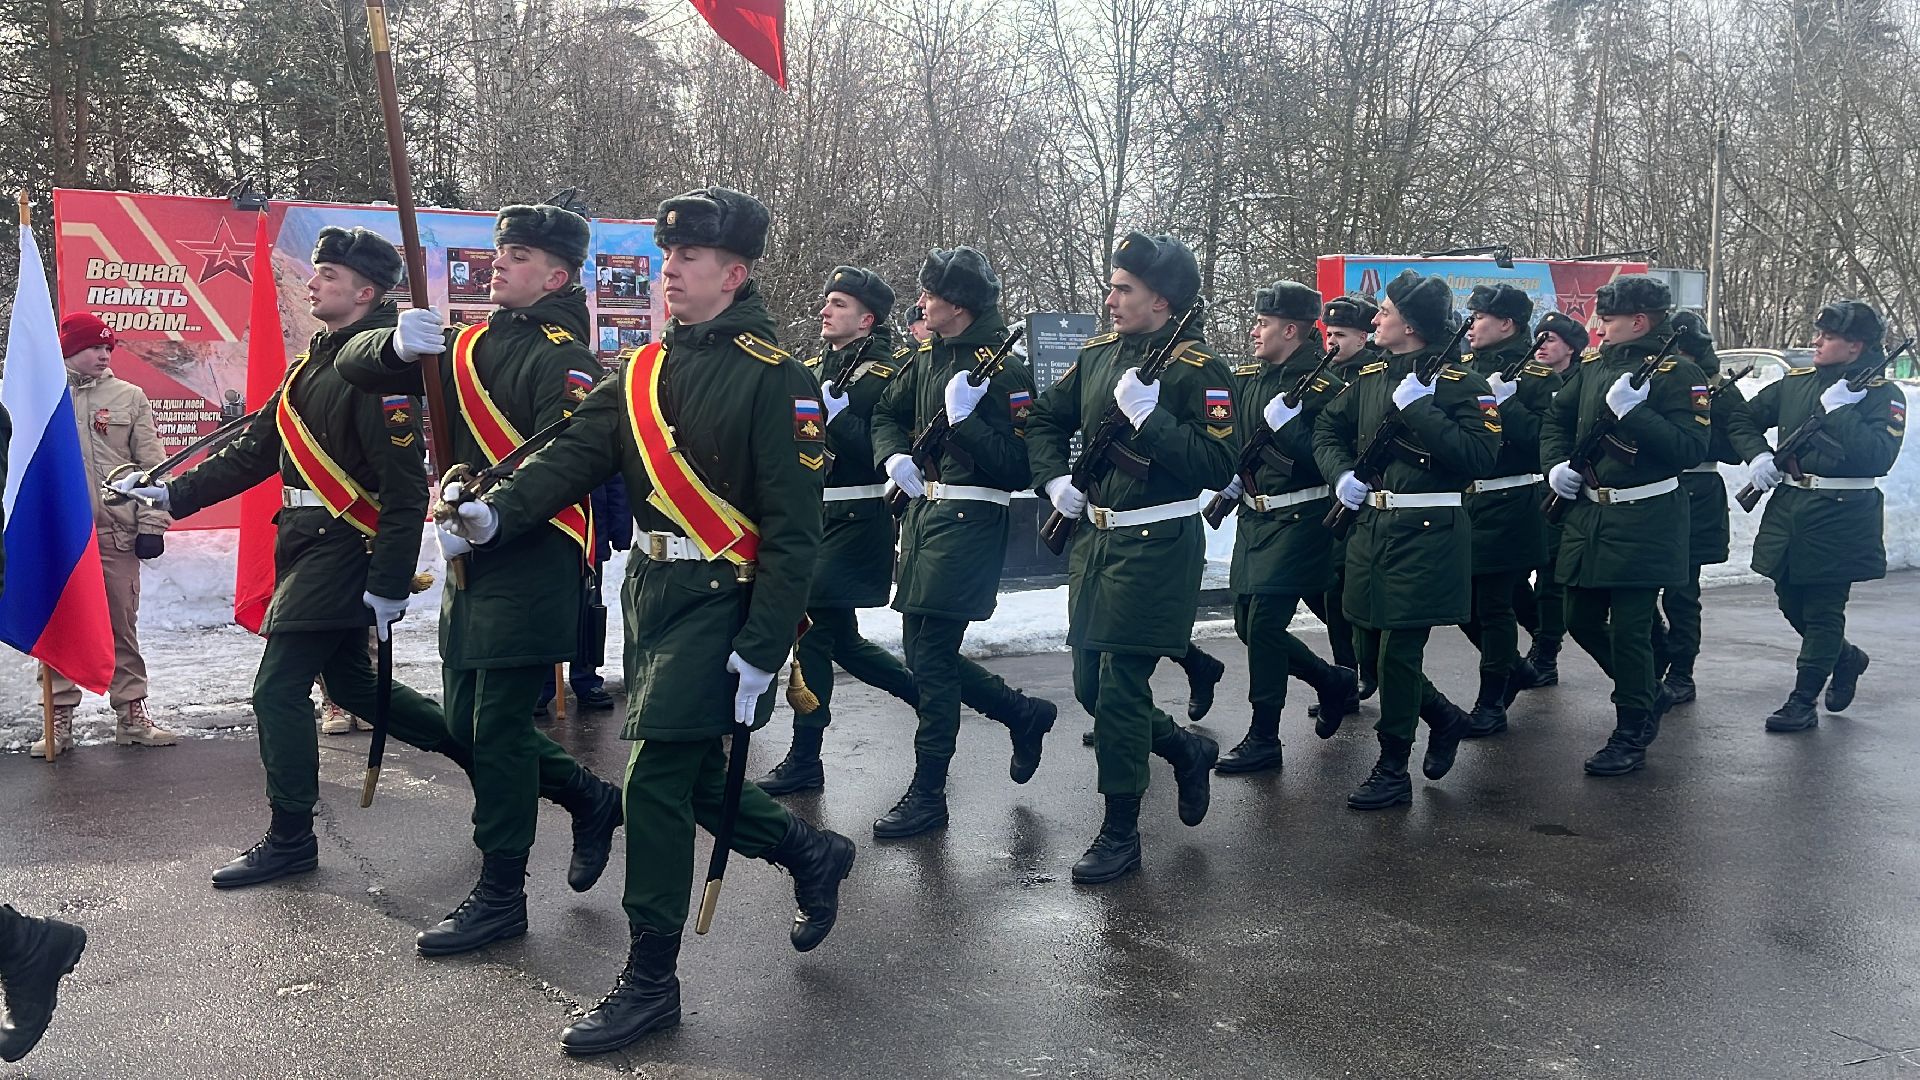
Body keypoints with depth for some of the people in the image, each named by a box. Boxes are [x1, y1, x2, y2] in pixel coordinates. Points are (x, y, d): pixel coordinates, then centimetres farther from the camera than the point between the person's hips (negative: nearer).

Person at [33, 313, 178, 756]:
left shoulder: (129, 397, 6)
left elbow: (151, 464, 4)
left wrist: (151, 524, -1)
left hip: (116, 533, 0)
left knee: (123, 627, 5)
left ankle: (131, 715, 13)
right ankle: (59, 720, 13)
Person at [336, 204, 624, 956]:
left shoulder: (563, 357, -10)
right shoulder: (468, 345, 14)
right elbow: (356, 364, 10)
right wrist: (400, 343, -11)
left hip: (533, 564, -8)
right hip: (471, 563, 8)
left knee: (498, 728, -4)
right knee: (467, 722, 14)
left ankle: (501, 896, 9)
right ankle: (592, 800, 32)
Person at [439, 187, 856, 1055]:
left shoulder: (774, 378, -12)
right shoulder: (647, 370, 11)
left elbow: (793, 530, -15)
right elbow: (577, 452, 1)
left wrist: (761, 650, -19)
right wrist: (498, 512, -16)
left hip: (719, 602, -7)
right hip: (650, 591, 8)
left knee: (656, 781, -7)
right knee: (692, 775, 15)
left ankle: (650, 981, 8)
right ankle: (811, 854, 39)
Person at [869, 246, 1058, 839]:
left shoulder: (1003, 368, -13)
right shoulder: (931, 354, 11)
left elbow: (1019, 466, -17)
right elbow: (887, 412, 24)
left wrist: (965, 418, -26)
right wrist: (894, 456, 5)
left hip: (968, 520, -9)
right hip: (923, 511, 9)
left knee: (931, 656, -5)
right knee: (925, 652, 12)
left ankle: (927, 795, 7)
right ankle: (1024, 713, 32)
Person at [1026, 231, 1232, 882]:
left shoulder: (1197, 367, -12)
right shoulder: (1099, 354, 9)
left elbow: (1217, 467, -21)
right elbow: (1046, 419, 21)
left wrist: (1150, 415, -26)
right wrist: (1054, 479, 5)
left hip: (1156, 545, -8)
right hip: (1094, 535, 8)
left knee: (1120, 684, -5)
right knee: (1091, 687, 12)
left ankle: (1121, 834, 11)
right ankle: (1188, 752, 37)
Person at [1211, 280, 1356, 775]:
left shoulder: (1324, 388, -12)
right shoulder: (1245, 377, 9)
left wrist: (1286, 425, -27)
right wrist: (1230, 476, 1)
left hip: (1298, 521, -8)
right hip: (1254, 515, 8)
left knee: (1263, 623, -10)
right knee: (1249, 624, 11)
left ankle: (1263, 739, 2)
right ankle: (1335, 682, 32)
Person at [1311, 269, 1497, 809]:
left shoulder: (1460, 382, -8)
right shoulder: (1370, 375, 11)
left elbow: (1479, 454, -20)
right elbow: (1327, 430, 19)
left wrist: (1418, 407, -22)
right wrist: (1340, 474, 0)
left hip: (1427, 533, -7)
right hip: (1370, 525, 7)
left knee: (1398, 653, -5)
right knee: (1371, 651, 12)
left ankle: (1392, 772, 10)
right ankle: (1446, 718, 36)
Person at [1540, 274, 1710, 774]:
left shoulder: (1678, 372, -10)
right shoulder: (1593, 366, 10)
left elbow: (1690, 449, -19)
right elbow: (1556, 419, 21)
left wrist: (1633, 410, -26)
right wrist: (1555, 464, 4)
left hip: (1643, 522, -7)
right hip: (1587, 514, 7)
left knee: (1629, 628, -5)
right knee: (1581, 621, 13)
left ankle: (1631, 736, 10)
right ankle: (1648, 694, 36)